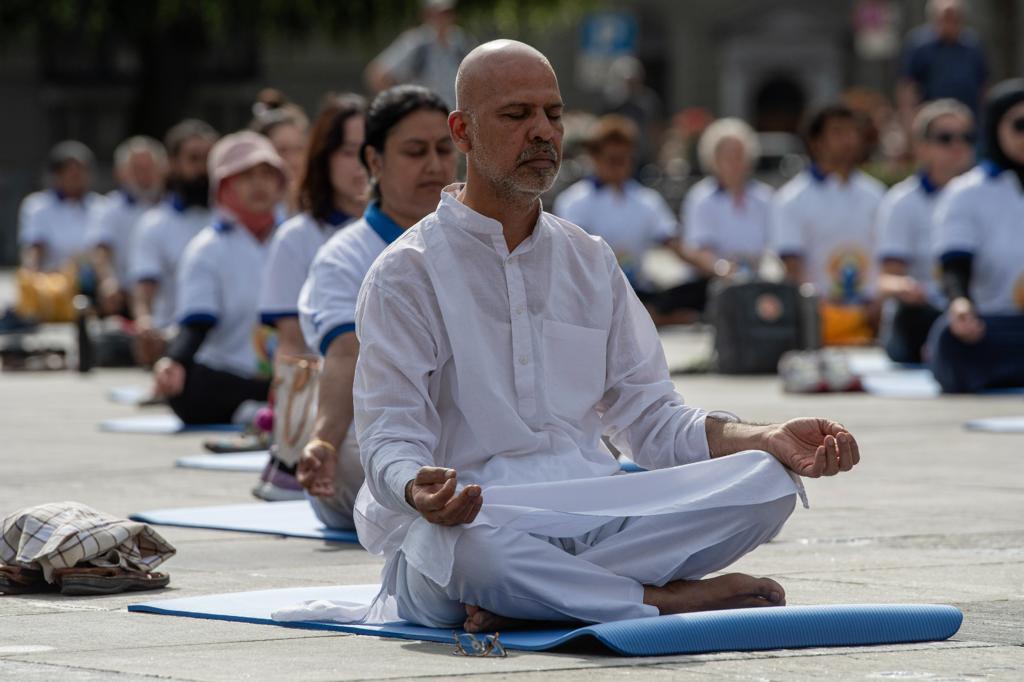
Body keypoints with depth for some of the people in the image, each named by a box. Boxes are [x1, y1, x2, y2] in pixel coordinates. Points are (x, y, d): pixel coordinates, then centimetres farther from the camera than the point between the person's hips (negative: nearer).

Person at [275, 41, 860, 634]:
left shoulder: (592, 262, 20)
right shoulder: (407, 273, 2)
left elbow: (650, 417, 17)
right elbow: (391, 439, -6)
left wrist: (769, 442, -1)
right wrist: (419, 490, -32)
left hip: (592, 515, 6)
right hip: (472, 516, -6)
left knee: (768, 484, -18)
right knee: (470, 549, -42)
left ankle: (530, 600, -26)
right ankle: (677, 598, -22)